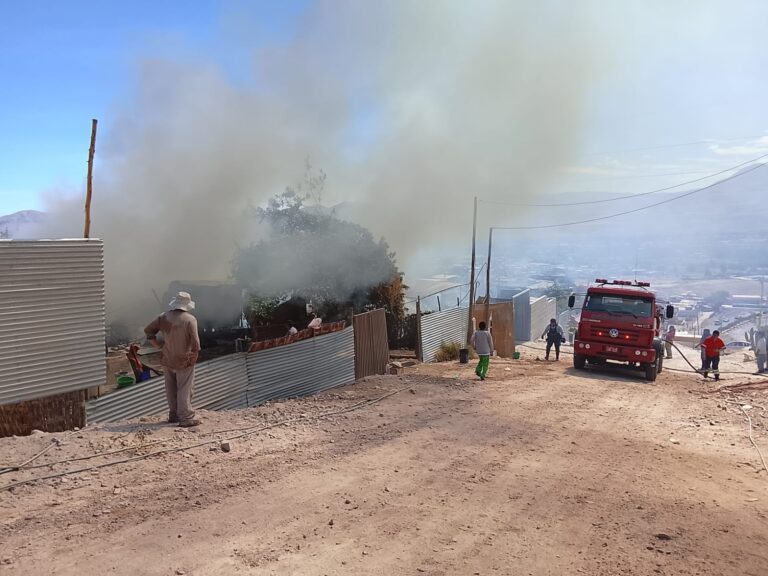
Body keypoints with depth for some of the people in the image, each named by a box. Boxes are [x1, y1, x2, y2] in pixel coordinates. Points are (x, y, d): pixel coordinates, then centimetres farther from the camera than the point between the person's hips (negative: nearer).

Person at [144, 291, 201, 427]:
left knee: (171, 390, 16)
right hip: (184, 361, -5)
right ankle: (186, 419, 5)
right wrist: (194, 358, -7)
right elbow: (195, 343, -20)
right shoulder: (190, 319, -17)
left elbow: (148, 331, 3)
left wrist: (158, 346, 6)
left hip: (167, 360, 5)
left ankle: (173, 415, 26)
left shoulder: (164, 317, -1)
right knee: (184, 390, 2)